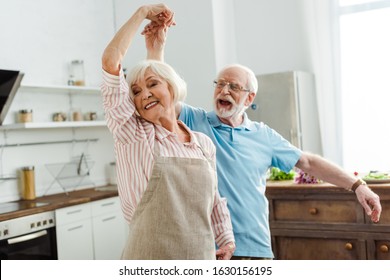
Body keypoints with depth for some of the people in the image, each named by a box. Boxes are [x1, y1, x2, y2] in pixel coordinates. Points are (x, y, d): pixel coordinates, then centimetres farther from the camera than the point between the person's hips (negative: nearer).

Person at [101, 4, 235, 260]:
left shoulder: (205, 144, 4)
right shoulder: (133, 135, -6)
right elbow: (110, 61, -13)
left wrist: (227, 239, 14)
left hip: (203, 259, 3)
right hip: (149, 260, -3)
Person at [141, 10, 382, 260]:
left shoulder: (264, 135, 7)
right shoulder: (195, 121, 0)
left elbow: (308, 162, 11)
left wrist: (357, 185, 6)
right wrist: (156, 49, -27)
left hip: (256, 247, 3)